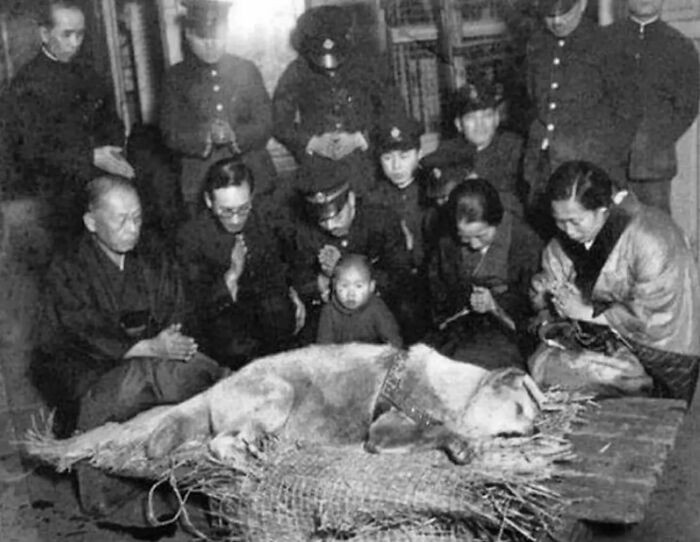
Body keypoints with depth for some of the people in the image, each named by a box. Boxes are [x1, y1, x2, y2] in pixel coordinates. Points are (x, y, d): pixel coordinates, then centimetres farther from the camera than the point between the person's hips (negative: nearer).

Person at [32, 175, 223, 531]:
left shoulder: (155, 259, 9)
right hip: (80, 367, -4)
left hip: (148, 358, 5)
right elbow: (89, 338, -18)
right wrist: (150, 347, -30)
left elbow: (177, 317, 5)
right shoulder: (67, 272, -7)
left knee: (202, 372, -24)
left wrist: (174, 342, -19)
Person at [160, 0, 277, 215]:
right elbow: (171, 135, -2)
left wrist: (234, 135, -17)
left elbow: (264, 127, 3)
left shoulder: (247, 70, 7)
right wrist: (206, 137, -21)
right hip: (201, 186, -1)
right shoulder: (176, 77, 4)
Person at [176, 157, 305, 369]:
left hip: (272, 305, 3)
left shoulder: (266, 213, -8)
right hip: (224, 313, -2)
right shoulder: (191, 236, -14)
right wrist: (232, 275, -26)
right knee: (237, 350, -31)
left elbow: (290, 256, 15)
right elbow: (202, 306, -12)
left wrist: (293, 292, 2)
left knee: (278, 308, -30)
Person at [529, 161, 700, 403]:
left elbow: (654, 322, -25)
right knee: (541, 363, -8)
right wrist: (543, 290, -17)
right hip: (606, 338, 7)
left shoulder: (651, 240, -25)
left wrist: (588, 311, -20)